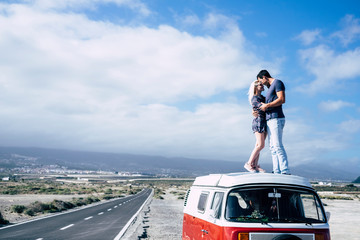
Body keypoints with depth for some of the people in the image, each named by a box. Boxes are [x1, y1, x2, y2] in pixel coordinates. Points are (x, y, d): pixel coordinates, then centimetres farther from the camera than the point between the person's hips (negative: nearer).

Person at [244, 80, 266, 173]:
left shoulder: (264, 98, 21)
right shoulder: (254, 98, -6)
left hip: (265, 122, 8)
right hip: (258, 121, -8)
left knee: (259, 145, 3)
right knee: (261, 145, -13)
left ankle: (255, 165, 3)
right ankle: (249, 163, -6)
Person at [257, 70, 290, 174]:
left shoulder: (277, 82, -1)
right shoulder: (270, 87, 26)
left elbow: (282, 99, -15)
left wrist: (266, 106, -10)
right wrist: (257, 111, 18)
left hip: (276, 119, -10)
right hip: (269, 120, 10)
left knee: (278, 146, -16)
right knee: (273, 147, 3)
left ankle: (285, 171, -19)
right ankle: (276, 171, 1)